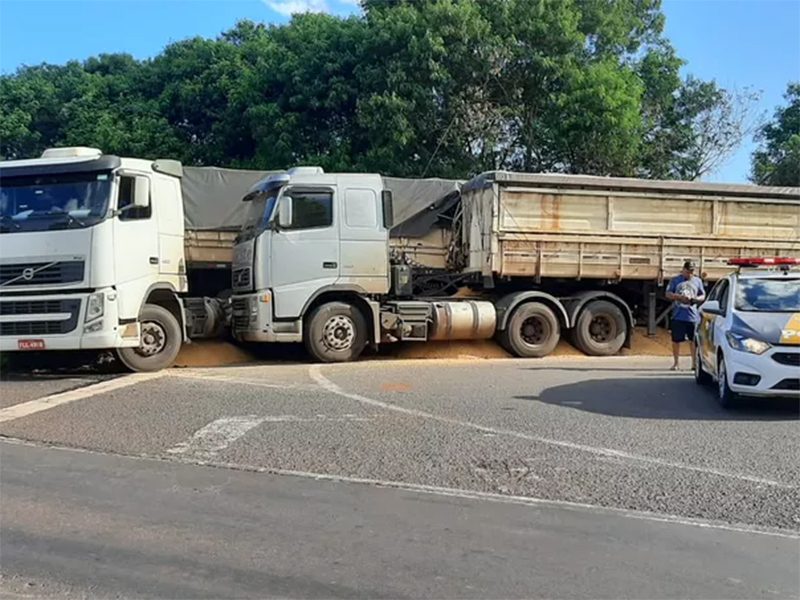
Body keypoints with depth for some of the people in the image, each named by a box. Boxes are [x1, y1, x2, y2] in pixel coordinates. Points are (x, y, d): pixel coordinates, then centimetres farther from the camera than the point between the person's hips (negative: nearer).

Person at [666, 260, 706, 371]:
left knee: (693, 340, 3)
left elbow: (703, 296, 13)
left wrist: (696, 299, -9)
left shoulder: (698, 281, 12)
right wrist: (680, 297, -14)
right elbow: (668, 294, 3)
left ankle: (695, 363, 12)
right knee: (676, 340, 3)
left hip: (693, 316, 1)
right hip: (678, 316, -1)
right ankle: (675, 363, 13)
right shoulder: (676, 280, 6)